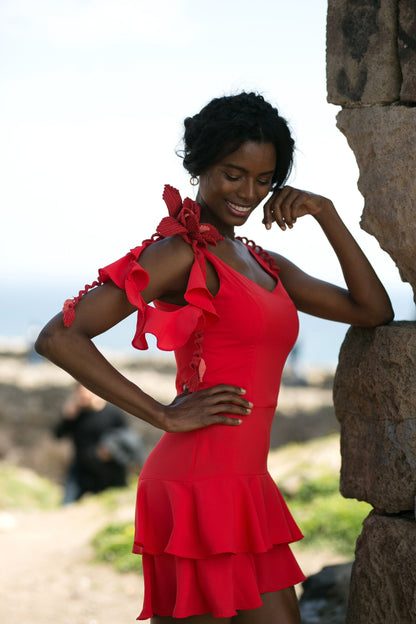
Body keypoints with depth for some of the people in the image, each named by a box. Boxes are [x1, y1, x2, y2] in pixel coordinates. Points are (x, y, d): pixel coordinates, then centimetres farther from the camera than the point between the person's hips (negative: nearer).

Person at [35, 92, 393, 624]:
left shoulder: (264, 265, 18)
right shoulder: (182, 253, -7)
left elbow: (373, 310, 19)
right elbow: (59, 337, -16)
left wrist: (325, 214, 10)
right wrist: (166, 416, -14)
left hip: (245, 487, 9)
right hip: (201, 485, -9)